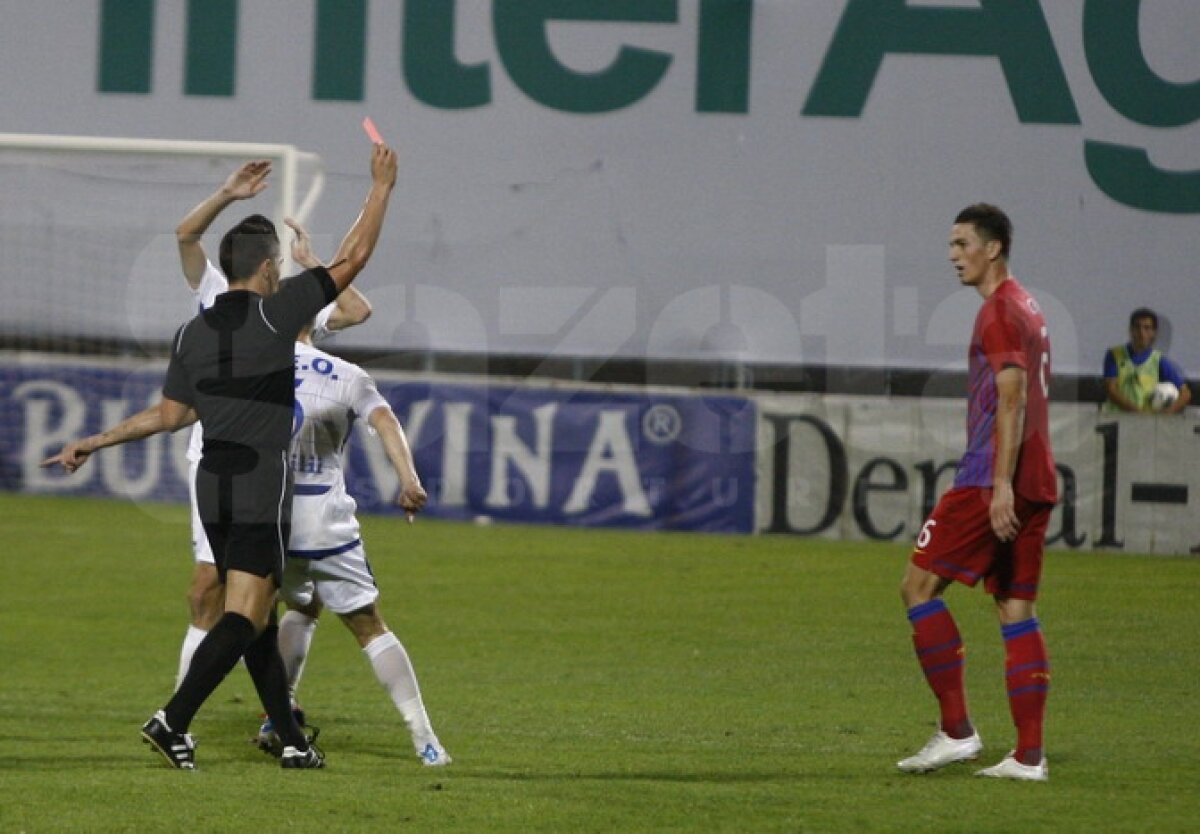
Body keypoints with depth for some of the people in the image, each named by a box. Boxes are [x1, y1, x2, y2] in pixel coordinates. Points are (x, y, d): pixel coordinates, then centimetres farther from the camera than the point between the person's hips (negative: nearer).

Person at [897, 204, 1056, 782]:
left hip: (994, 480, -9)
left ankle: (957, 731, -6)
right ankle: (1029, 756, 1)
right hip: (1035, 483, 9)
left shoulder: (1000, 311, -10)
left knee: (919, 585, -3)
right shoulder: (1027, 309, 20)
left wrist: (1001, 486, -24)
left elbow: (1012, 400, -19)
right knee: (1017, 610, 6)